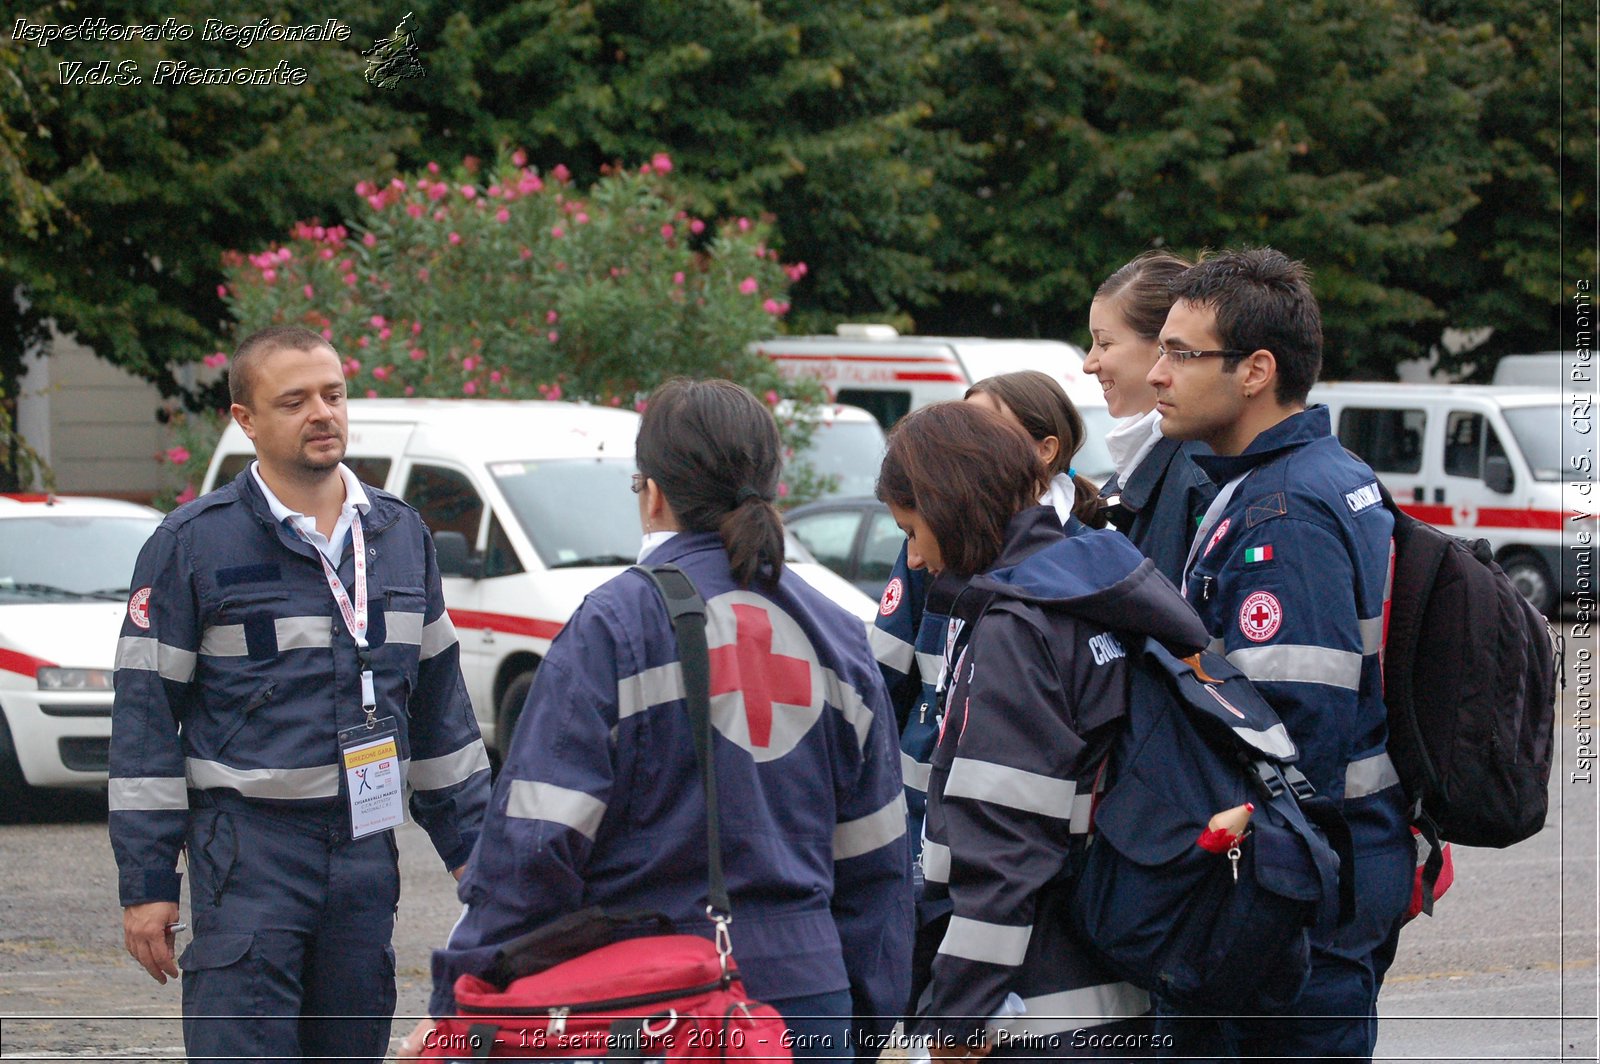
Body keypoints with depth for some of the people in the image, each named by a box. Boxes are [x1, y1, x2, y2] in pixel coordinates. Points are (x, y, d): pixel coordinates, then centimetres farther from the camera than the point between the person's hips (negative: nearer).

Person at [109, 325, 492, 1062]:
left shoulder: (399, 533, 12)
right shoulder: (193, 544, -3)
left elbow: (440, 705, 20)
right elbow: (144, 716, -4)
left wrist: (470, 843, 16)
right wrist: (145, 884, -9)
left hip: (366, 851, 5)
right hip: (249, 853, -5)